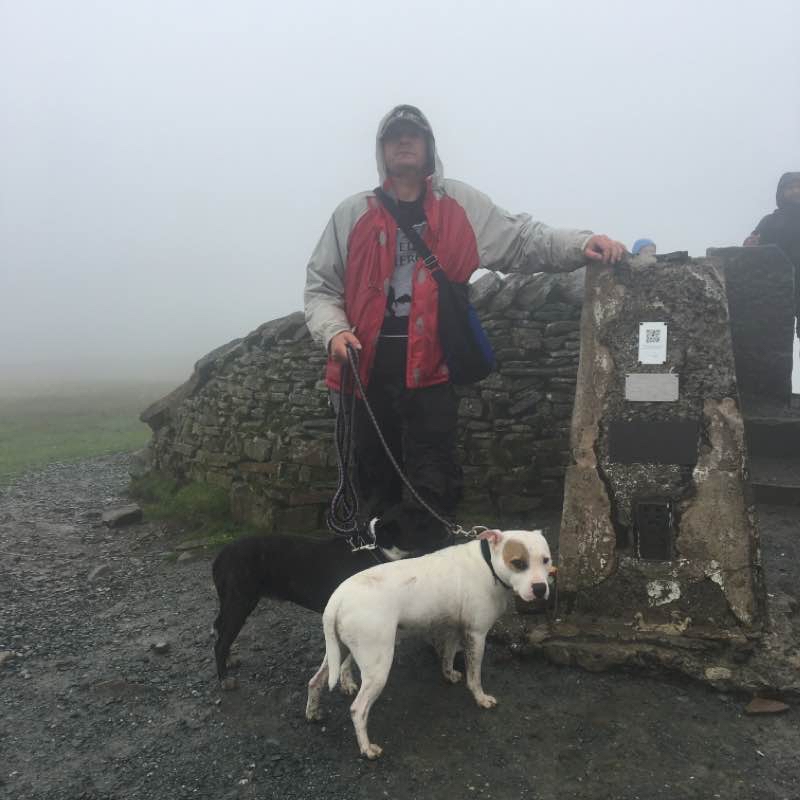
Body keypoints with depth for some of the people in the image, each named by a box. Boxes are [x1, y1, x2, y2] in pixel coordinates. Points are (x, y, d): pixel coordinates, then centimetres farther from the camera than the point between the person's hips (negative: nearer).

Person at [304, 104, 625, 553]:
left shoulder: (462, 206, 9)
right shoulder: (353, 215, 10)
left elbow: (523, 239, 6)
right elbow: (321, 286, 11)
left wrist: (583, 244, -10)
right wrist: (334, 330, -8)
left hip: (432, 366, -1)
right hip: (368, 366, 2)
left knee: (433, 484, 2)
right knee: (375, 480, 12)